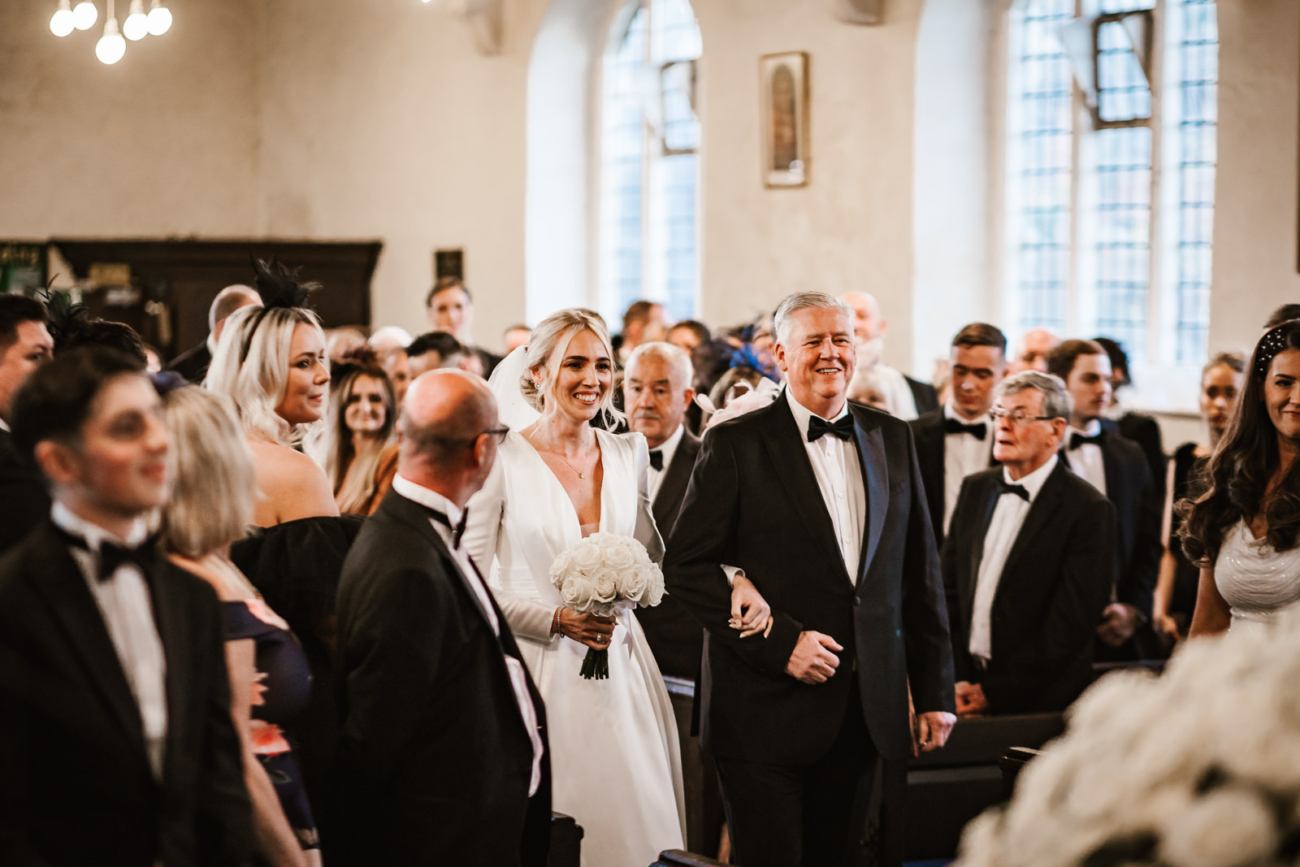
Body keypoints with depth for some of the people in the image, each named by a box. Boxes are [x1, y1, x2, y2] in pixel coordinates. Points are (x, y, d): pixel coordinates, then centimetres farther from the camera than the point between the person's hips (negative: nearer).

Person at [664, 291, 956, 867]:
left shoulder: (892, 440, 11)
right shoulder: (736, 444, -3)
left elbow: (920, 574, 13)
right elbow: (685, 567, -7)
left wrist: (935, 694, 9)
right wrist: (778, 641, -15)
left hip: (867, 711, 4)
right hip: (766, 710, -4)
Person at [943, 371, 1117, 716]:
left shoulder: (1088, 509, -10)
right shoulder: (975, 489, 11)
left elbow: (1070, 625, -14)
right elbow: (948, 592, 8)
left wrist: (995, 692, -13)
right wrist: (955, 683, -4)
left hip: (1040, 703, -5)